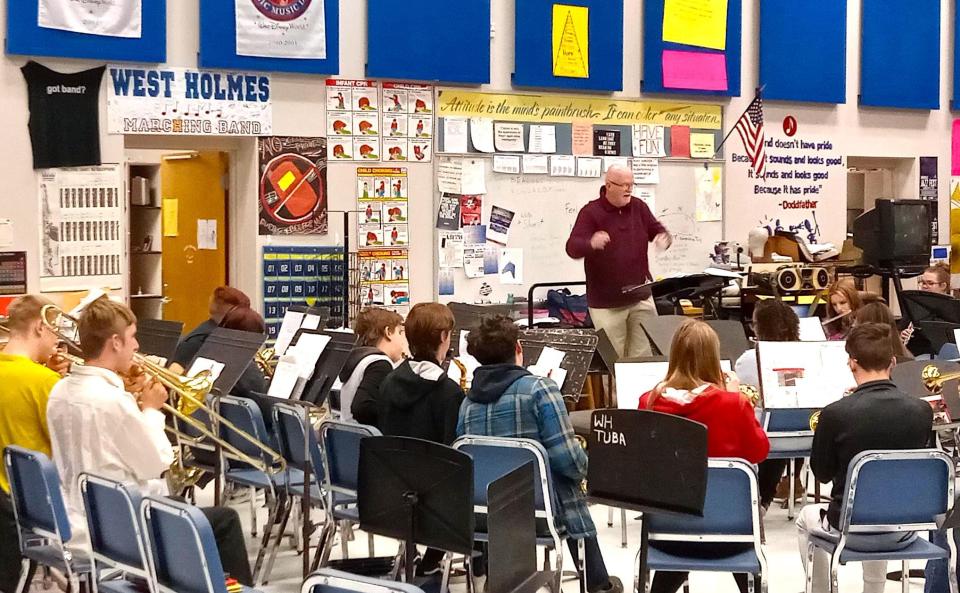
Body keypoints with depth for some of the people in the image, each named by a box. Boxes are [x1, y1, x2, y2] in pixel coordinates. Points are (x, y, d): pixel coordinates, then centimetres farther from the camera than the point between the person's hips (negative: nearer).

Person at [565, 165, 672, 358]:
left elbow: (658, 230, 18)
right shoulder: (591, 212, -9)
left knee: (645, 355, 7)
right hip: (606, 303, -4)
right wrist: (591, 244, -42)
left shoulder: (639, 207, 6)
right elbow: (572, 247, -19)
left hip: (641, 298, 4)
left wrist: (663, 238, -8)